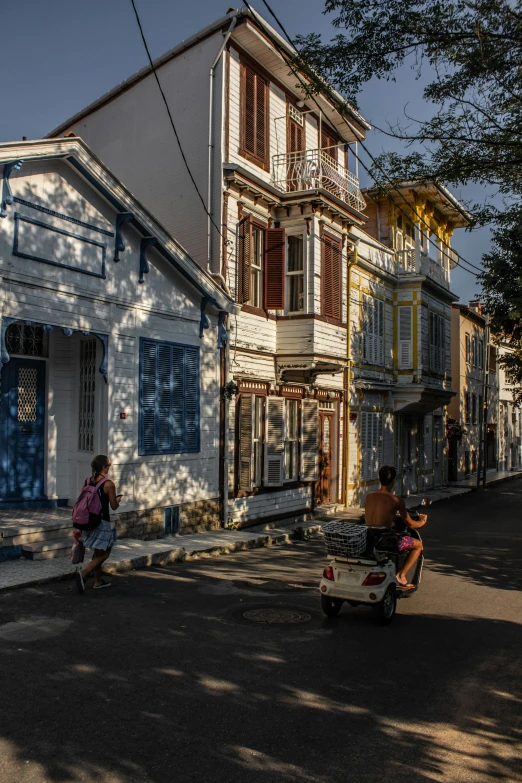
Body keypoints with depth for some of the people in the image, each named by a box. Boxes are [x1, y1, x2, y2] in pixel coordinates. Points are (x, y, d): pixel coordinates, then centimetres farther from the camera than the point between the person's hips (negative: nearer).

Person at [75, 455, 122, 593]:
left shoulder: (87, 481, 2)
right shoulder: (109, 484, -15)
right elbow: (114, 506, -9)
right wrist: (118, 499, 12)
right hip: (102, 522, -7)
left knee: (98, 552, 21)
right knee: (104, 554, 5)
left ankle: (98, 581, 28)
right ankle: (83, 573, -14)